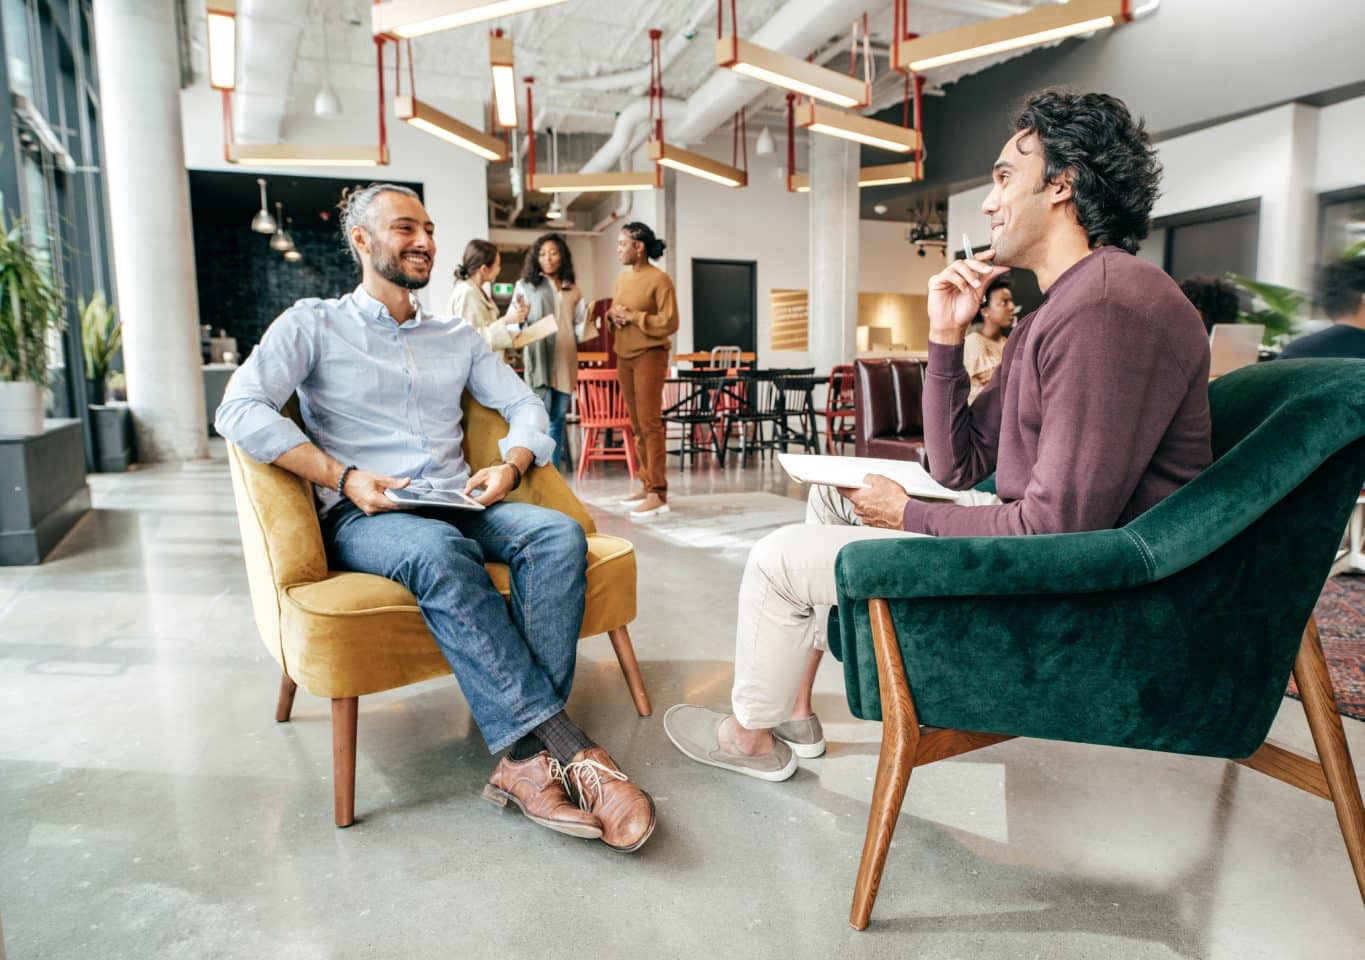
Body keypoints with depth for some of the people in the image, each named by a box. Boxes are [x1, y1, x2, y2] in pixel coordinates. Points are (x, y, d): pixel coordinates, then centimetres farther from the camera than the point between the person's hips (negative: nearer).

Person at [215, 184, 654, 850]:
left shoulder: (457, 338, 23)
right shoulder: (313, 324, 9)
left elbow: (525, 407, 18)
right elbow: (240, 409, -6)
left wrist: (509, 467, -4)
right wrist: (343, 478, -17)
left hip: (458, 508, 4)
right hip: (362, 519, -4)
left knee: (559, 534, -28)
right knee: (439, 551, -39)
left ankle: (526, 756, -35)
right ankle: (566, 748, -37)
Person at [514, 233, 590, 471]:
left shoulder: (572, 291, 17)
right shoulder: (525, 286, 8)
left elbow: (579, 330, 17)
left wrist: (588, 317, -2)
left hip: (565, 360, 4)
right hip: (538, 358, -3)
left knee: (558, 418, 5)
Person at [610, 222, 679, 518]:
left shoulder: (659, 279, -9)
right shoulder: (622, 278, 14)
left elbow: (670, 323, -13)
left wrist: (633, 316, -16)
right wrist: (614, 317, -1)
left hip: (649, 356, -7)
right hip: (624, 356, 7)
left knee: (650, 423, -10)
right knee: (636, 424, 8)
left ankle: (658, 494, -9)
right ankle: (646, 484, 16)